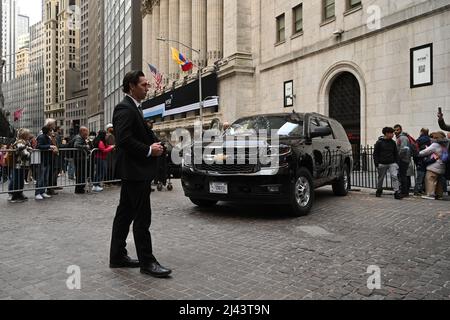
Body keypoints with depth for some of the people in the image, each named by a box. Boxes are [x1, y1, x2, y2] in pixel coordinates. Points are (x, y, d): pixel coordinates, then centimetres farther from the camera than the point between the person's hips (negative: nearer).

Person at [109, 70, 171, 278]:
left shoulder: (133, 108, 18)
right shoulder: (125, 108, -14)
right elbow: (124, 140, -24)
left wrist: (153, 146, 5)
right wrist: (149, 150, -16)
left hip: (134, 171, 11)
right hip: (135, 170, -11)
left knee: (125, 214, 14)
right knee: (142, 218, -5)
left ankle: (118, 257, 23)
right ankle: (147, 262, 4)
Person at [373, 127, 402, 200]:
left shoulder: (393, 142, 7)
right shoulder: (379, 142, -5)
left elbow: (396, 153, 16)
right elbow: (375, 154, -3)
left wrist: (396, 162, 8)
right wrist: (377, 164, -9)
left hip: (392, 163, 2)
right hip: (382, 164, -2)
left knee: (395, 176, -13)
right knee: (381, 178, 10)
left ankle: (397, 192, -13)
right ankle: (379, 191, 30)